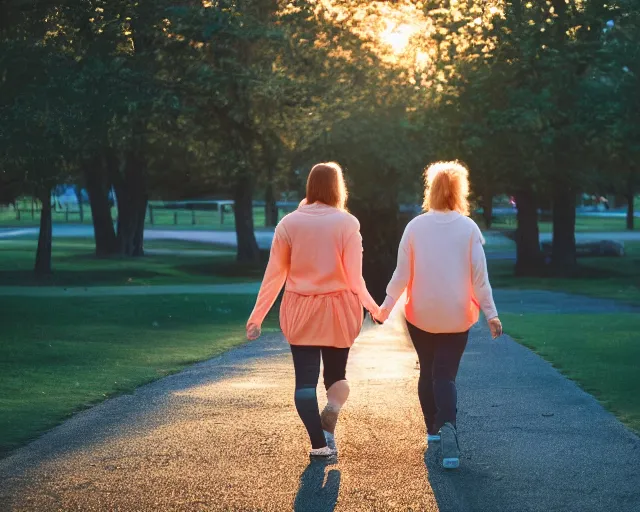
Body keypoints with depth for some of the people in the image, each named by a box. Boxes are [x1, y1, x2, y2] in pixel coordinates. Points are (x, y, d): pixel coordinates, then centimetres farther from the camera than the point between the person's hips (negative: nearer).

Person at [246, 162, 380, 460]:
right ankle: (331, 411, -11)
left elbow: (273, 276, -3)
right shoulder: (347, 223, -9)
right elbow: (354, 278, -10)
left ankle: (319, 444, -6)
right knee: (336, 375, 18)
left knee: (305, 379, 5)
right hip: (338, 311, -1)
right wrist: (373, 307, 6)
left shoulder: (289, 223, -3)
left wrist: (257, 316, 3)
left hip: (300, 312, 1)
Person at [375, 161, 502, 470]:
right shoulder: (468, 228, -7)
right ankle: (447, 427, -23)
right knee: (446, 375, 2)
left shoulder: (415, 227, -5)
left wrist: (386, 307, 6)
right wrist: (491, 314, -1)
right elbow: (479, 276, -7)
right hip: (456, 317, -1)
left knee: (428, 371, 20)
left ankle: (433, 429, 29)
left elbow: (402, 274, -4)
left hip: (421, 316, 1)